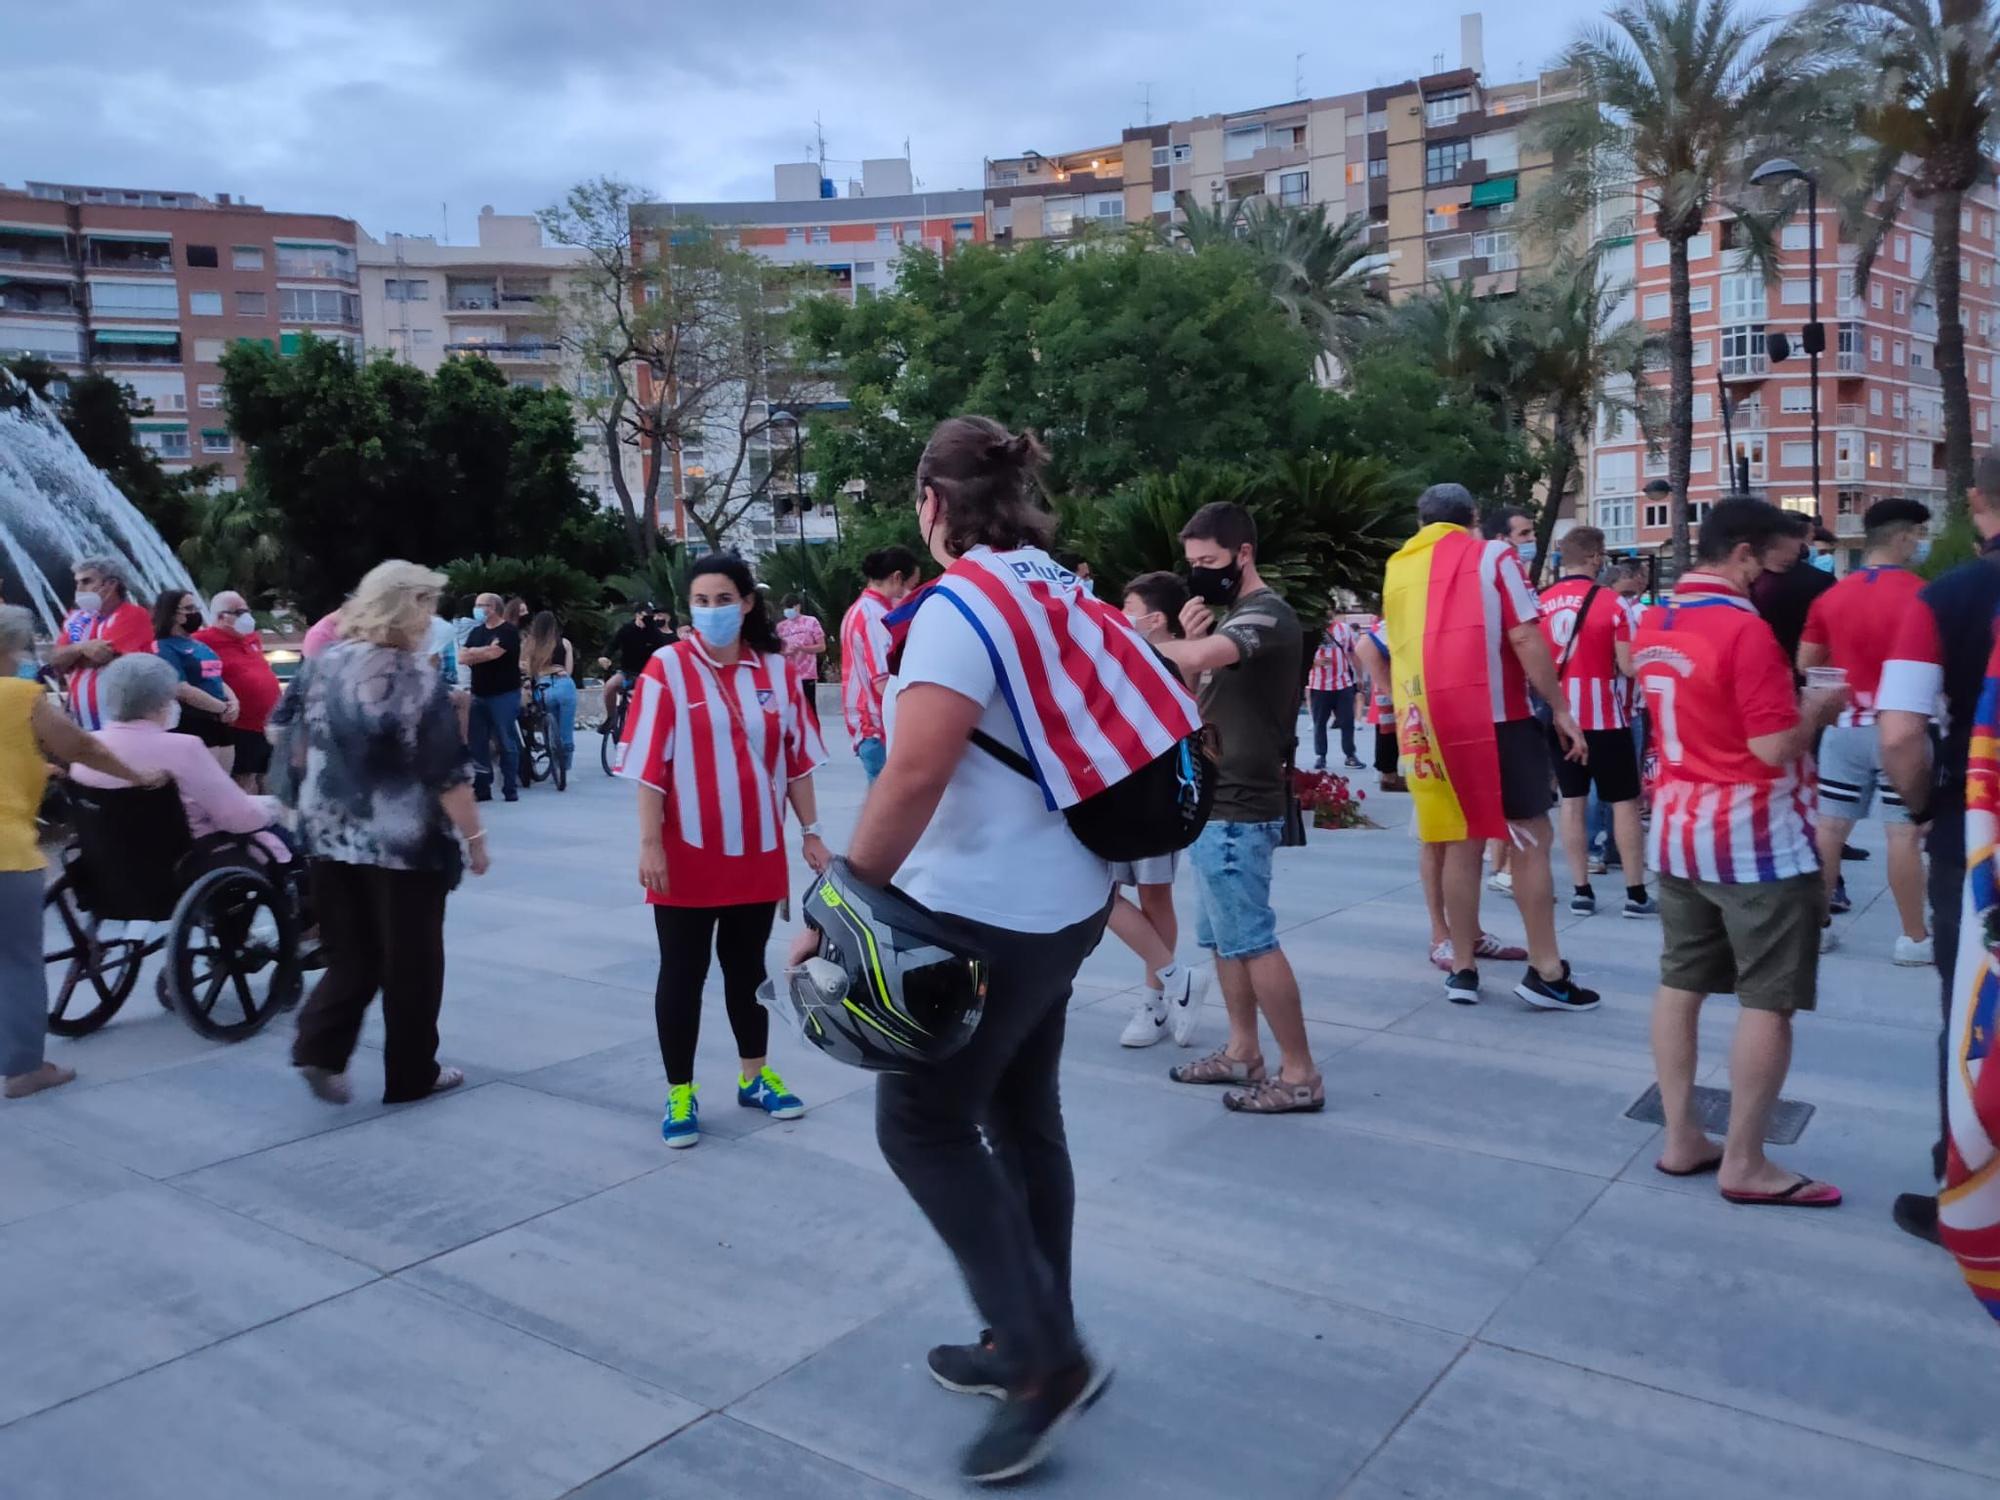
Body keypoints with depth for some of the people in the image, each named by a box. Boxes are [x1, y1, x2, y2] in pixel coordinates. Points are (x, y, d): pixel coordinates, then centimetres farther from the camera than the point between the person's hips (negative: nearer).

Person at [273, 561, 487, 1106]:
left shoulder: (321, 664, 3)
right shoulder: (416, 678, -14)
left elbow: (288, 740, 11)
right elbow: (447, 774, -15)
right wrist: (474, 836, -7)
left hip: (332, 836, 6)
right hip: (406, 842, -5)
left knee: (352, 954, 18)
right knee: (411, 961, 8)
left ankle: (319, 1046, 3)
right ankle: (411, 1074, 16)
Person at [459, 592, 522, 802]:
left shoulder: (508, 632, -7)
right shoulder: (476, 632, 15)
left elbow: (493, 654, -19)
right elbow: (462, 657, 5)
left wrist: (474, 653, -2)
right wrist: (485, 651, -11)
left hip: (504, 695, -7)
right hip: (479, 695, 7)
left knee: (506, 744, -2)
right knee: (478, 743, 6)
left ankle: (510, 789, 2)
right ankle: (481, 788, 12)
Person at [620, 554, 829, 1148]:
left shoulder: (775, 670, 2)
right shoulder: (667, 669, -9)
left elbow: (796, 758, 7)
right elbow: (649, 765, -10)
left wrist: (811, 832, 7)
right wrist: (650, 844, -13)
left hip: (757, 851, 3)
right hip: (688, 855, -3)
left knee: (748, 966, 17)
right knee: (682, 973, 7)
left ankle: (754, 1075, 32)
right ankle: (679, 1094, 19)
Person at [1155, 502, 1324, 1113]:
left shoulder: (1267, 615, -14)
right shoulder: (1231, 617, 16)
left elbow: (1203, 657, -34)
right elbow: (1199, 701, 14)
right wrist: (1187, 639, -1)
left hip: (1238, 810, -10)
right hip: (1216, 804, 10)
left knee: (1252, 940, -6)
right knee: (1222, 937, 15)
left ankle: (1300, 1073, 1)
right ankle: (1242, 1051, 26)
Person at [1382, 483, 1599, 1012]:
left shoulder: (1398, 569, 13)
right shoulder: (1492, 556, 0)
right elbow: (1525, 638, -8)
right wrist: (1561, 709, -4)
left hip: (1430, 721, 5)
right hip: (1494, 716, -4)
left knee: (1460, 842, 9)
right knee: (1530, 839, 2)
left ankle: (1463, 972, 12)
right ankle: (1546, 973, 3)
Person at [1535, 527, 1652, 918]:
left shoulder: (1540, 603, 2)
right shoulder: (1611, 602, -11)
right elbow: (1629, 666, -13)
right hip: (1604, 717, -4)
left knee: (1573, 801, 8)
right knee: (1624, 802, 5)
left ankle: (1581, 891, 9)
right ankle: (1636, 893, 7)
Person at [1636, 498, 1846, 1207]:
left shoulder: (1653, 625, 8)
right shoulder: (1744, 628, -18)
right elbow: (1775, 747, -19)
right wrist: (1818, 706, -2)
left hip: (1677, 827, 8)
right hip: (1755, 836, -8)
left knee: (1681, 984, 11)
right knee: (1768, 1003, 1)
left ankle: (1681, 1140, 19)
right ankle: (1744, 1164, 7)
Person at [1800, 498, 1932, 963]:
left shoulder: (1831, 595, 5)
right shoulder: (1918, 594, -12)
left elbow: (1806, 664, 10)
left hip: (1844, 725, 5)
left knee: (1829, 826, 9)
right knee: (1903, 833, 2)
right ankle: (1913, 937, 9)